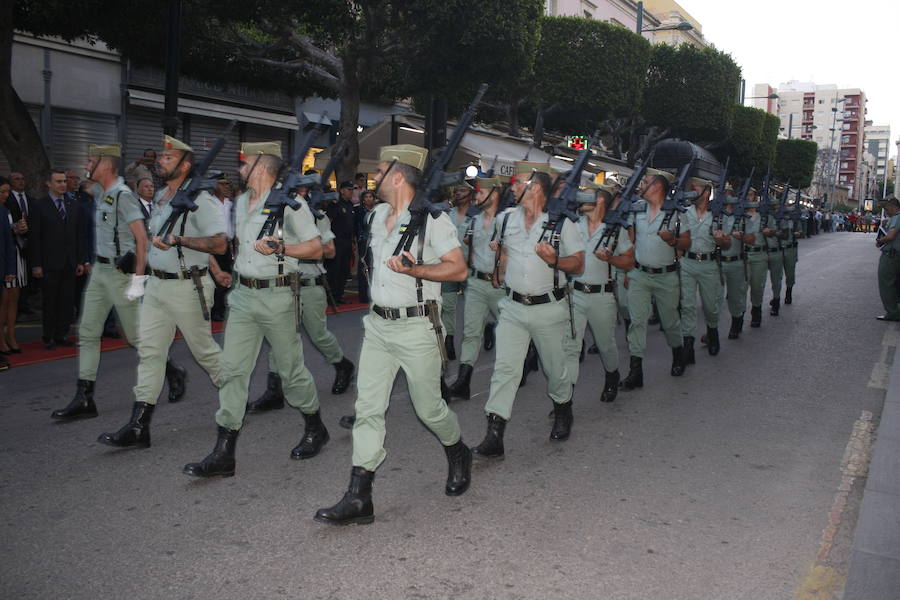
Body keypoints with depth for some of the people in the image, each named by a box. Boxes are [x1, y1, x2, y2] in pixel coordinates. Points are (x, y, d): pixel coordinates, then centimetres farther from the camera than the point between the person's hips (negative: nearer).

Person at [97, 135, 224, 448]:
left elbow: (219, 244, -21)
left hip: (186, 287, -8)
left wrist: (177, 240, -26)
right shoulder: (159, 197, 13)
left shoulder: (200, 200, -14)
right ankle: (139, 425, 4)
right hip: (156, 284, 8)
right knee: (149, 350, 3)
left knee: (203, 349, 5)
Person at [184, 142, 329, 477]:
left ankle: (315, 430, 30)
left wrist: (279, 248, -21)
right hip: (243, 294, 7)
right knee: (233, 369, 1)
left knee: (290, 368, 6)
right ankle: (223, 454, 5)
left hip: (277, 295, -6)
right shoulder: (241, 202, 13)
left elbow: (316, 248, -9)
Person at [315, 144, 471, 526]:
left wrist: (415, 270, -26)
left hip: (416, 326, -7)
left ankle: (458, 455, 38)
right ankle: (358, 499, 5)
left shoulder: (431, 218, -11)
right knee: (368, 408, 2)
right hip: (378, 324, 7)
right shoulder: (379, 214, 12)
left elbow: (458, 269, -14)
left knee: (428, 407, 6)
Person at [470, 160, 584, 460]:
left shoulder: (562, 224, -8)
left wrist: (555, 260, -23)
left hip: (549, 308, -3)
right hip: (513, 306, 3)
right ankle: (494, 437, -6)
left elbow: (578, 264, -6)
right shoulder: (507, 218, 5)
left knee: (555, 368, 11)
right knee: (504, 368, -6)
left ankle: (563, 412, 40)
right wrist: (499, 274, 23)